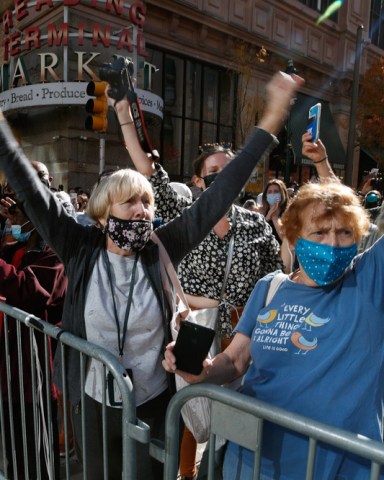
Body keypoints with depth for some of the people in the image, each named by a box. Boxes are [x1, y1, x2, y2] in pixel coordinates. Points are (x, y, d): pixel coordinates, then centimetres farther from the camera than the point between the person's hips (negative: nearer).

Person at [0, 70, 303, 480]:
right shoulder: (81, 251, -12)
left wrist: (270, 121, -17)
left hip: (154, 402, 0)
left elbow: (218, 196, -16)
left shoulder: (160, 250, -13)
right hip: (94, 403, 1)